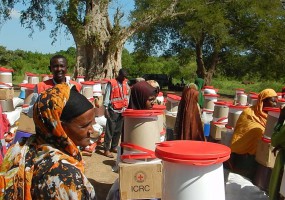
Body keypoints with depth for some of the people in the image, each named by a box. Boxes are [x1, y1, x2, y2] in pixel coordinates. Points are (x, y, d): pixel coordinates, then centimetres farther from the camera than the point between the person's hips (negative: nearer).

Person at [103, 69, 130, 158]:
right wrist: (106, 108, -13)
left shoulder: (125, 83, 11)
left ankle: (114, 147, 21)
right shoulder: (111, 83, -6)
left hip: (122, 110, 6)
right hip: (113, 110, -6)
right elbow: (107, 96, -8)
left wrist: (126, 106, 10)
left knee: (118, 130, 10)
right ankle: (106, 150, 1)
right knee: (110, 130, -4)